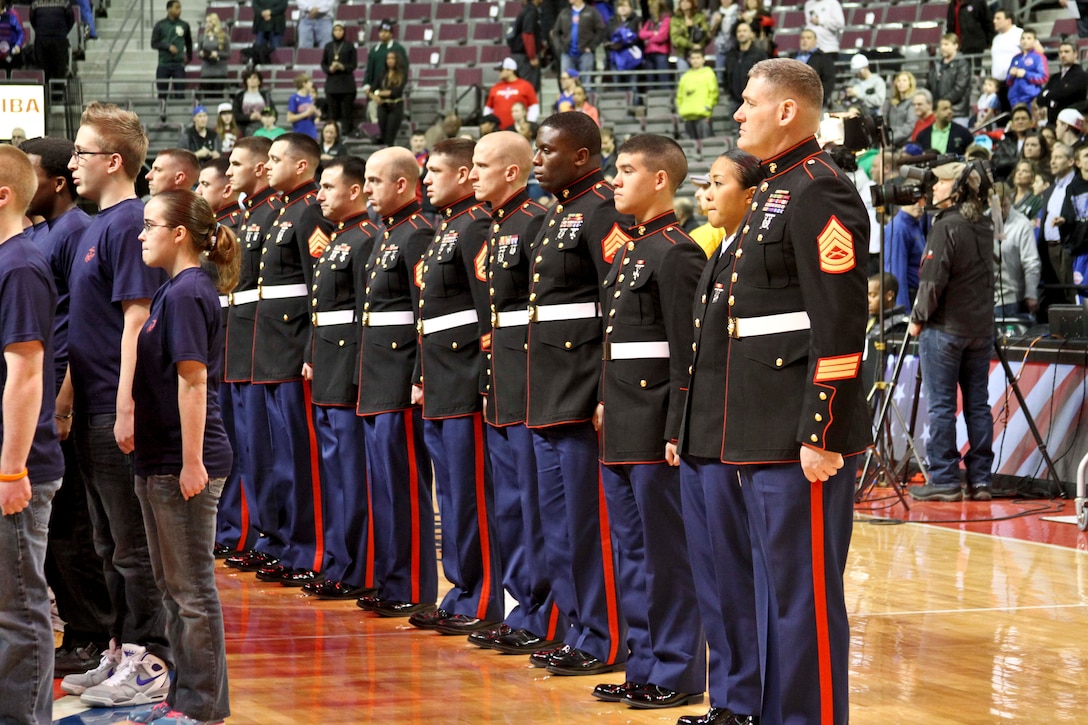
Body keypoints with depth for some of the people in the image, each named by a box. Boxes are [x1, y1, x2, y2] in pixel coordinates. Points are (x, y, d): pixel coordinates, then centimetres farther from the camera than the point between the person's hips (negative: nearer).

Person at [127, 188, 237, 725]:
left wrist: (192, 461, -21)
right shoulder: (174, 291, 14)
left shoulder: (187, 294, -15)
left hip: (185, 463, -10)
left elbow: (193, 381, -20)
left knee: (193, 587, -2)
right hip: (160, 461, 10)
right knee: (171, 585, 16)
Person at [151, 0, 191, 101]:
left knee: (180, 94, -2)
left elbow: (188, 43, 20)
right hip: (163, 65, -1)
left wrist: (189, 57, 18)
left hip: (179, 65, 1)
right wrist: (168, 47, -13)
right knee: (162, 94, 1)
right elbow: (154, 43, -1)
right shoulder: (160, 25, 2)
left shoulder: (184, 25, 7)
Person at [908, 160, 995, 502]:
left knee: (941, 406, -2)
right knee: (977, 404, 8)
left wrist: (918, 318, -5)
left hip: (945, 327, -7)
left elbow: (933, 280, -16)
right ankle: (980, 480, 9)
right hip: (981, 328, 7)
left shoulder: (947, 227, -13)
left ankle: (944, 480, -2)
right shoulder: (984, 227, 10)